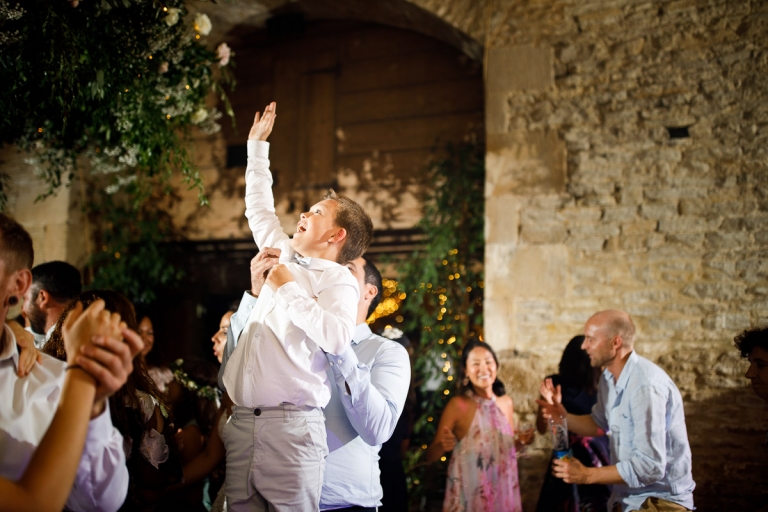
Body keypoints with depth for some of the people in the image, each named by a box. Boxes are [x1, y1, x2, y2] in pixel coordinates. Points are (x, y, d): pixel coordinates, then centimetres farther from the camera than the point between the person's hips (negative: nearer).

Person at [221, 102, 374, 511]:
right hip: (242, 421, 7)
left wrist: (287, 290, -11)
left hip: (291, 425, -6)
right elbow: (259, 211, 34)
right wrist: (257, 144, 40)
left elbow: (337, 338, -21)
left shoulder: (338, 281, -2)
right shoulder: (286, 259, 19)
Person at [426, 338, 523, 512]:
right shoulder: (458, 404, -14)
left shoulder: (506, 402, 1)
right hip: (469, 493, -4)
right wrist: (443, 446, -31)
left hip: (503, 490, 4)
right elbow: (430, 456, -12)